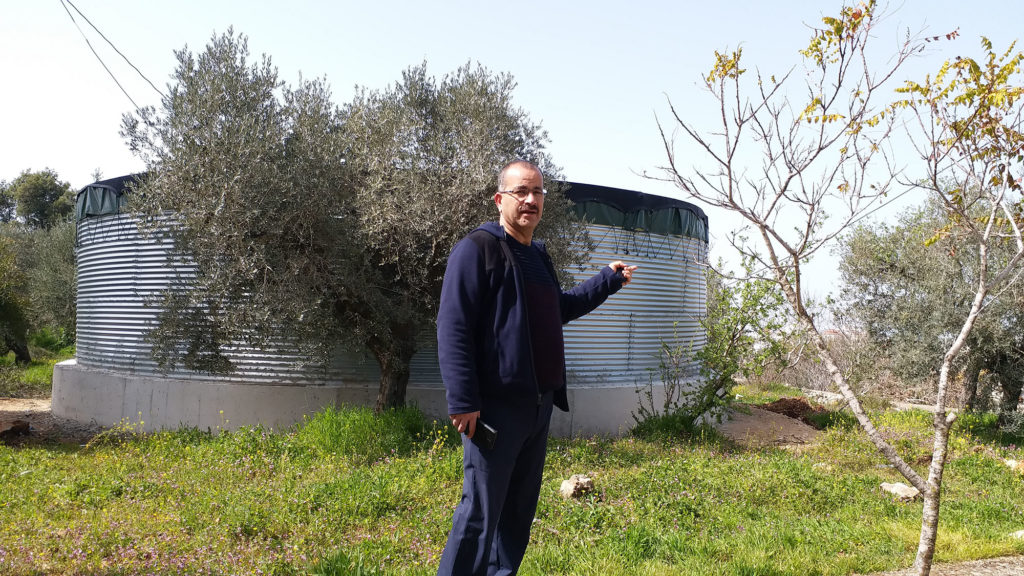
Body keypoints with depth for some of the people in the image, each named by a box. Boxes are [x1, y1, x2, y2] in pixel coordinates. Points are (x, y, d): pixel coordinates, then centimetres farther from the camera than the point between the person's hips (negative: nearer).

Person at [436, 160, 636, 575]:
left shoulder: (538, 256, 16)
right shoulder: (477, 249, -10)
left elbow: (559, 309, 33)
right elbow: (453, 329, -16)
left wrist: (607, 280, 29)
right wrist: (462, 401, -22)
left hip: (538, 404, 9)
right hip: (495, 406, -8)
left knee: (520, 509, 17)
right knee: (481, 511, -4)